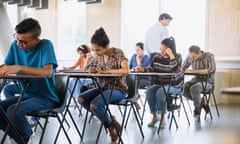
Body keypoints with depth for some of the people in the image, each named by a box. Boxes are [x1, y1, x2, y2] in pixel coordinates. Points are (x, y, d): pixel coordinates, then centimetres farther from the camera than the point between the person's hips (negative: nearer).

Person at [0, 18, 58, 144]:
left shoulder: (46, 45, -16)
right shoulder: (15, 45, -1)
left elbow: (48, 72, -29)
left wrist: (19, 68, -38)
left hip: (45, 97, -6)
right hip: (26, 94, 6)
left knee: (13, 111, -27)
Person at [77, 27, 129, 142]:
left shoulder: (118, 53, -15)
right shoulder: (98, 56, 4)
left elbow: (126, 70, -30)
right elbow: (97, 71, 17)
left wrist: (106, 71, -24)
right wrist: (92, 70, -7)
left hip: (118, 89, -7)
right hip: (103, 87, 7)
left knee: (94, 104, -27)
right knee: (81, 99, -12)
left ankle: (110, 126, 0)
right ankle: (109, 120, 0)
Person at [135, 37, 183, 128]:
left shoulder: (177, 57, -7)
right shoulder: (157, 57, 2)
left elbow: (175, 70, -22)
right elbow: (151, 69, 4)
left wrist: (171, 56, -27)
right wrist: (143, 69, -15)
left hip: (173, 85, -4)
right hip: (159, 83, 4)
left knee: (160, 92, -32)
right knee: (149, 91, -25)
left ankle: (163, 117, -18)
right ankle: (154, 116, -11)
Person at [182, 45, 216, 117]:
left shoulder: (209, 56, -14)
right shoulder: (190, 57, -2)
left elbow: (212, 70, -27)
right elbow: (182, 68, 7)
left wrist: (196, 71, -33)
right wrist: (185, 70, -19)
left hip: (207, 81, -5)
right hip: (196, 79, 5)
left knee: (193, 88, -34)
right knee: (183, 88, -25)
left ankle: (198, 109, -7)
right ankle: (202, 102, -3)